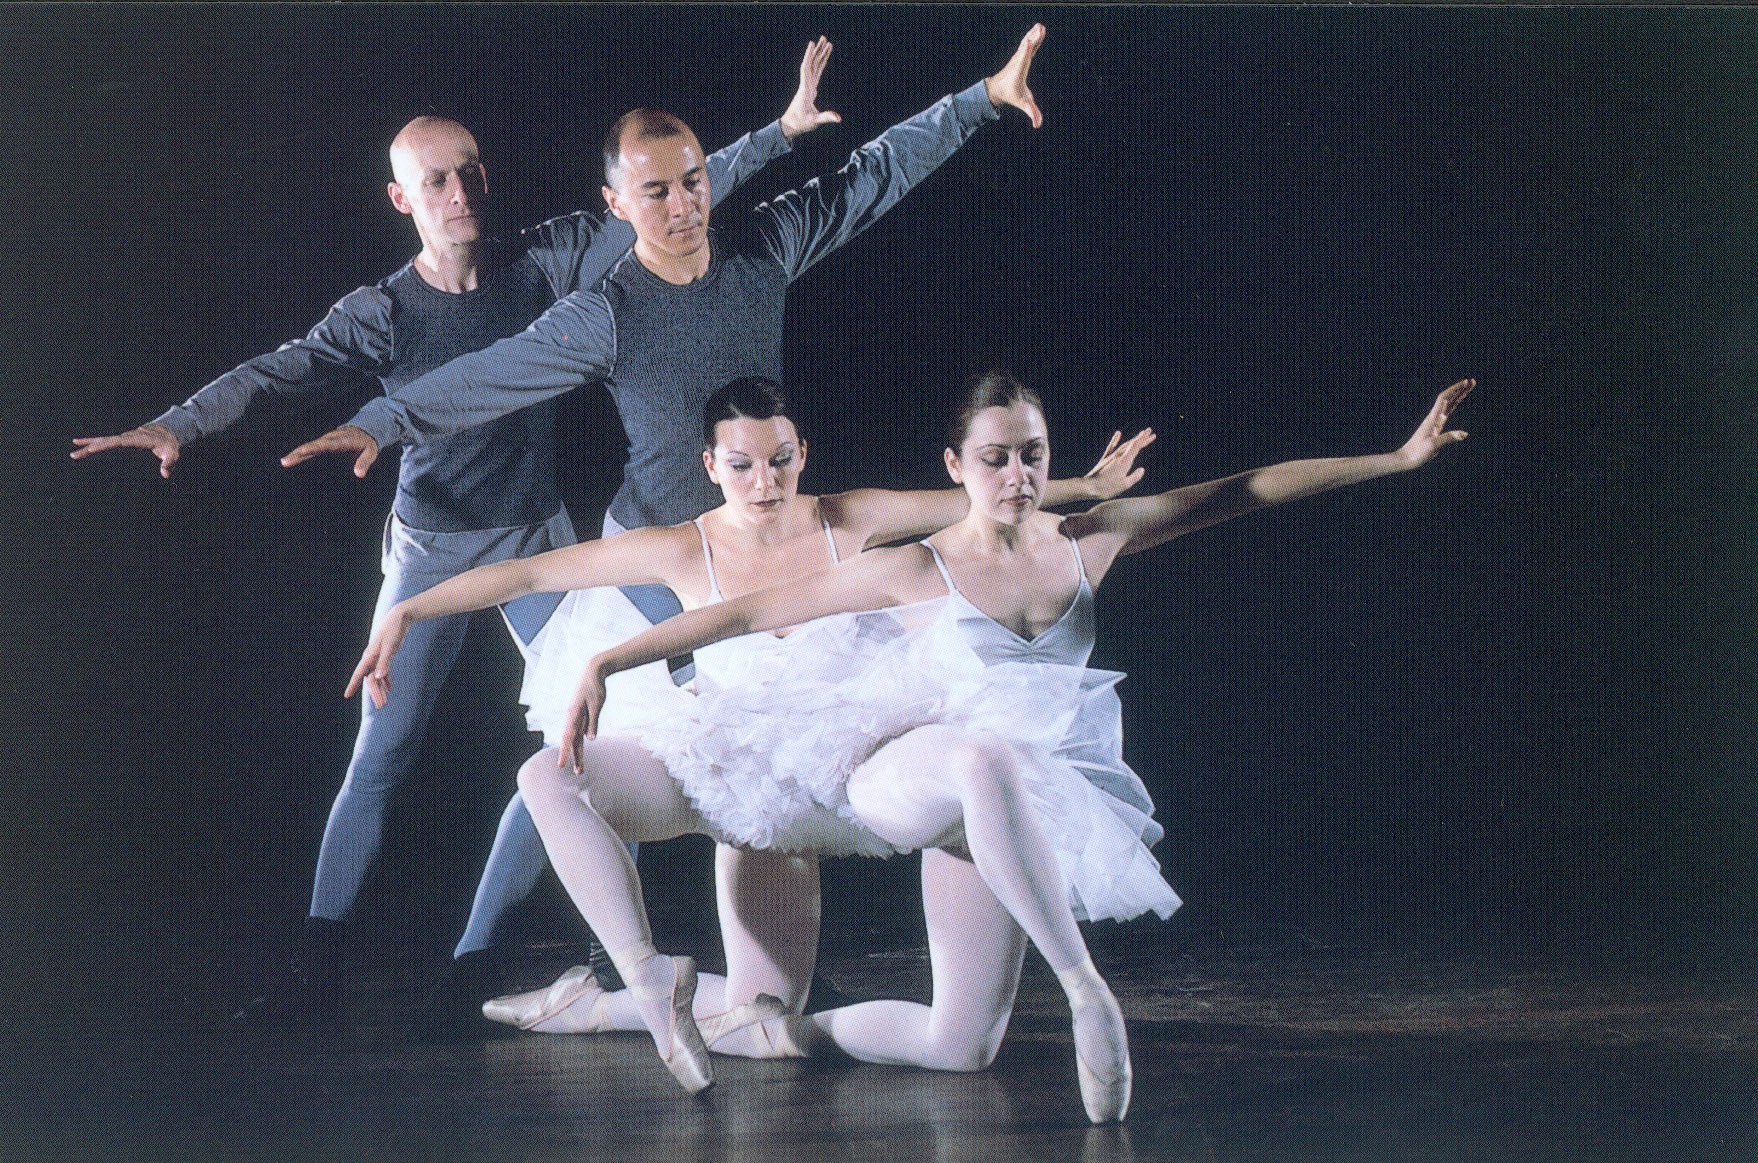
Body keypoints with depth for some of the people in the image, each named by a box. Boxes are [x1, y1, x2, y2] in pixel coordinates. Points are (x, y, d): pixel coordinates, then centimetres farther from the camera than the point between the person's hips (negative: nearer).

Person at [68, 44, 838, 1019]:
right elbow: (280, 371, -19)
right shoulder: (383, 311, -9)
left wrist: (778, 132, -6)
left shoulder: (546, 262, -5)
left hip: (537, 536, 3)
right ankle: (319, 956, -3)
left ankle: (476, 951, 2)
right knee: (383, 754, -7)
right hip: (430, 548, -2)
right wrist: (179, 424, -34)